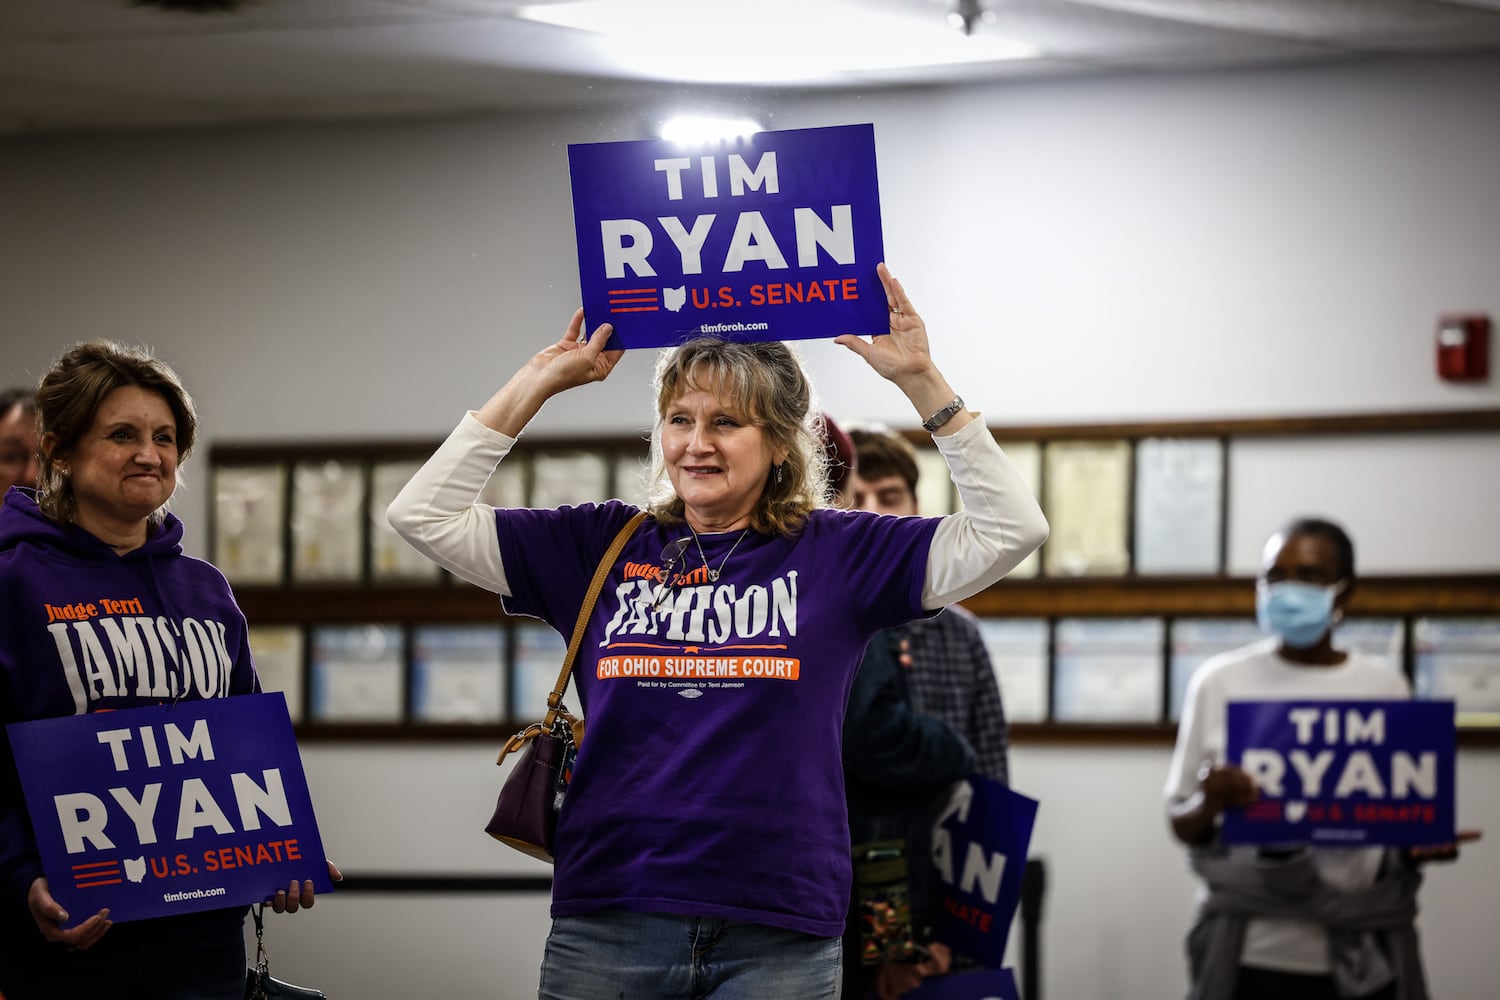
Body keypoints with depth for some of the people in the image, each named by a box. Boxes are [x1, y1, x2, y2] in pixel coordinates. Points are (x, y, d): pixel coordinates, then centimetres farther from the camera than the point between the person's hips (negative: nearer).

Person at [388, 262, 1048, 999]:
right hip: (606, 930, 1)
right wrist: (540, 381, 6)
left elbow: (1011, 528, 0)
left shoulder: (834, 553, 6)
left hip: (777, 939, -1)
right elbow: (423, 515, 7)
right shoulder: (602, 547, 10)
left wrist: (921, 382, -4)